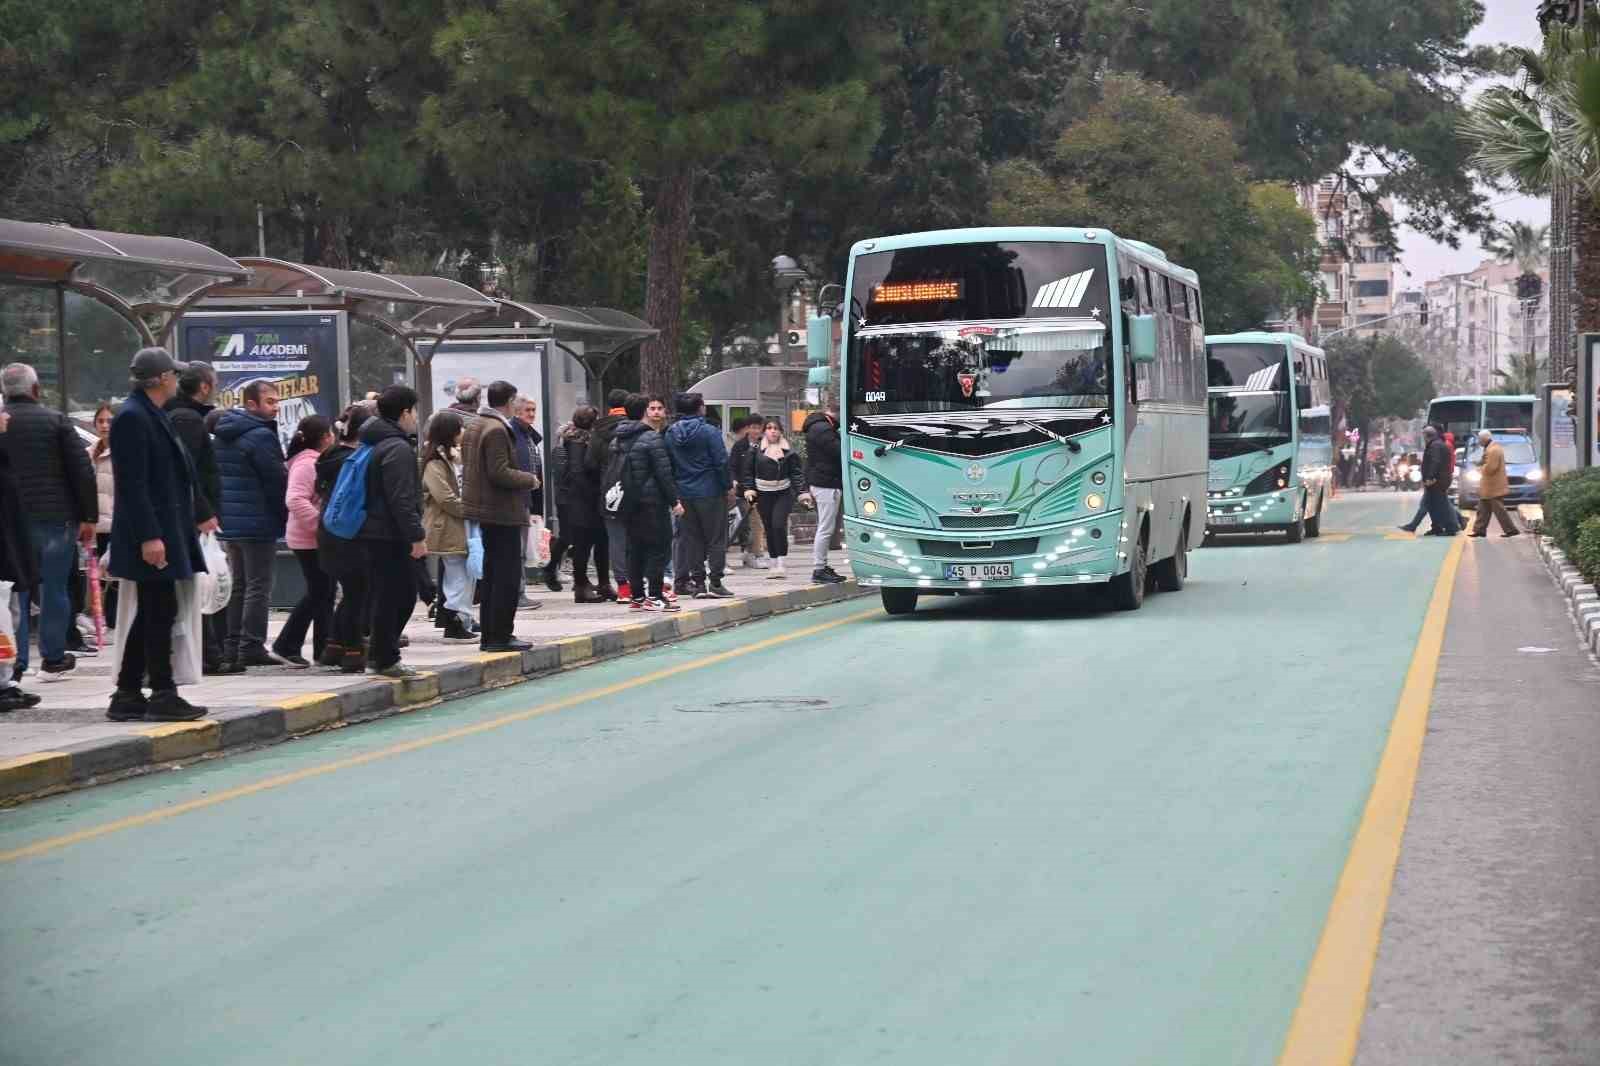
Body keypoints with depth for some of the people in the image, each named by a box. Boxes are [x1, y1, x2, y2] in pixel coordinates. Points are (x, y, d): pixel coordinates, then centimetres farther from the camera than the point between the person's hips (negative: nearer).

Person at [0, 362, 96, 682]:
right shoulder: (56, 421, -2)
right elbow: (83, 471, -6)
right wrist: (89, 517, -1)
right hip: (56, 517, -2)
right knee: (54, 589, 7)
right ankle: (53, 659, 11)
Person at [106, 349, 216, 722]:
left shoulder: (153, 415, 16)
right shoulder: (132, 417, -15)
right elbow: (132, 484, -20)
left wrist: (199, 514, 21)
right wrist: (149, 536, -23)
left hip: (165, 530, 10)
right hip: (151, 532, -10)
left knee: (152, 614, 11)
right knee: (160, 612, -5)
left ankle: (127, 697, 15)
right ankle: (162, 695, 0)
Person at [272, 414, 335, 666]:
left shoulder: (315, 461, 15)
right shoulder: (306, 464, -18)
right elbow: (295, 501, -28)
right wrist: (321, 523, -25)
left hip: (319, 540, 10)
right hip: (310, 541, -10)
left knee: (323, 593, 11)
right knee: (318, 593, -6)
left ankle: (324, 651, 14)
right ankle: (286, 645, 1)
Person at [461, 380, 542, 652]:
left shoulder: (474, 426, 13)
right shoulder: (497, 430, -18)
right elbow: (499, 473, -24)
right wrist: (529, 480, -9)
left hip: (483, 507, 10)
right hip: (502, 511, -10)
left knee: (491, 574, 16)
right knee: (508, 576, -5)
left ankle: (489, 635, 20)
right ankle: (500, 636, -5)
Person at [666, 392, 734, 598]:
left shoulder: (670, 434, 5)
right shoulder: (709, 432, -11)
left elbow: (668, 465, 6)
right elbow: (721, 461, -13)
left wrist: (675, 491, 12)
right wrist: (728, 486, -3)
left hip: (684, 494, 5)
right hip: (710, 492, -5)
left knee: (691, 540, 9)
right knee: (716, 538, 2)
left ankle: (697, 582, 8)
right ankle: (715, 582, -2)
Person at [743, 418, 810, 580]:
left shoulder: (788, 452, 3)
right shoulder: (757, 450, 5)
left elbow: (797, 473, 1)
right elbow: (749, 471, 9)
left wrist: (802, 492, -8)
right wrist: (749, 489, -2)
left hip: (783, 494, -2)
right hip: (763, 495, 2)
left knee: (779, 525, -18)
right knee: (769, 530, 5)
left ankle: (781, 563, -12)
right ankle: (774, 565, 15)